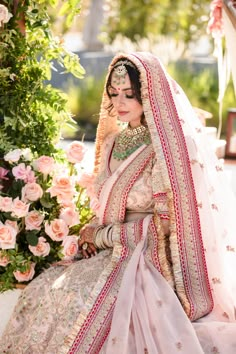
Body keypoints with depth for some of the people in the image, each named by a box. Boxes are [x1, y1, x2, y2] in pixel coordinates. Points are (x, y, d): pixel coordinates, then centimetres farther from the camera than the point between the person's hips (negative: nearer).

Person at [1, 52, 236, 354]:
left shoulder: (168, 149, -12)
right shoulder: (115, 142, 11)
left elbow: (165, 223, -14)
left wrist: (101, 235, -8)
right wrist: (92, 231, -1)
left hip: (152, 262, -7)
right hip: (113, 255, 7)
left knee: (72, 299, -28)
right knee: (41, 290, -15)